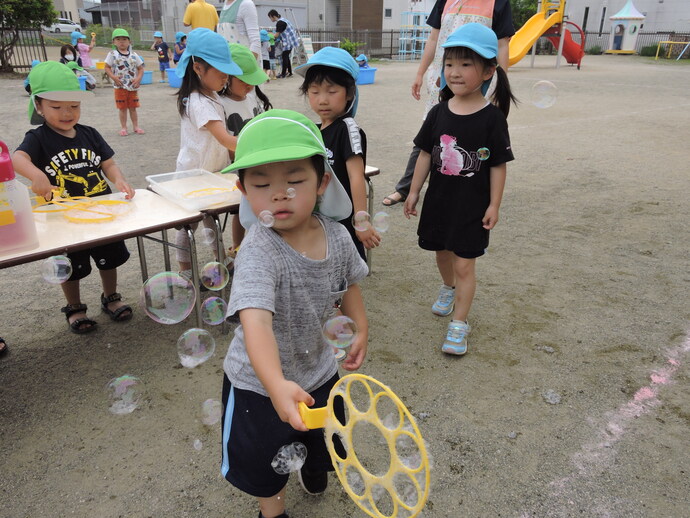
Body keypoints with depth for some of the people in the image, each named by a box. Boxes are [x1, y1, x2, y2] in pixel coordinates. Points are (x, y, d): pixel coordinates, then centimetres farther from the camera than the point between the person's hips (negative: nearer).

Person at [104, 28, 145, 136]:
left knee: (133, 108, 10)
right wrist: (113, 77, -15)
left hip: (133, 86, 1)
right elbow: (107, 67, 1)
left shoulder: (133, 55, 3)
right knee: (123, 108, 5)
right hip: (120, 86, -1)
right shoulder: (112, 54, -1)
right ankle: (123, 128, 13)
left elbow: (141, 68, 6)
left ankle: (136, 127, 19)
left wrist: (138, 79, -8)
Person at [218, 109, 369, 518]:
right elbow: (256, 321, -48)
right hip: (260, 382, -5)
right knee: (265, 463, 20)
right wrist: (277, 385, -62)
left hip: (319, 368, 5)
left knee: (321, 441, 32)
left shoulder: (336, 236, -16)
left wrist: (361, 330, 3)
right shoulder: (259, 251, -35)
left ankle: (313, 469, 68)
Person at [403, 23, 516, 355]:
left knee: (464, 265, 0)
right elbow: (426, 155, 4)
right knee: (442, 253, 21)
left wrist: (494, 205, -9)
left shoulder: (492, 118, -13)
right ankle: (448, 289, 51)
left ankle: (459, 324, 13)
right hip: (439, 199, 4)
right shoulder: (438, 113, -3)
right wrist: (414, 192, 5)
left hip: (473, 205, -4)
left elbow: (498, 165, -9)